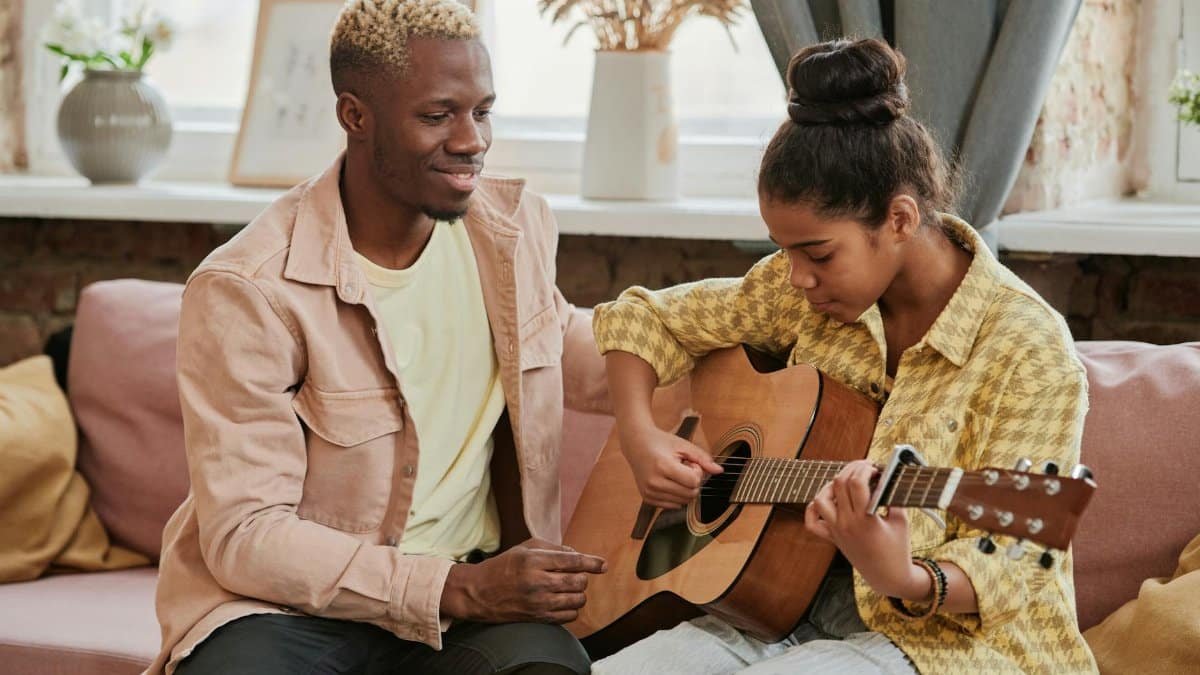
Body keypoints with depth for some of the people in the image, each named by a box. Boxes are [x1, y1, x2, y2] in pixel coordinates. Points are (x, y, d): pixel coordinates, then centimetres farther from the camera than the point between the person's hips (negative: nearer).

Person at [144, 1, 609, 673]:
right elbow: (246, 537, -17)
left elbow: (563, 351, 26)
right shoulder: (248, 289, -15)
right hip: (291, 604, -3)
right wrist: (456, 589, -24)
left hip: (474, 584, 3)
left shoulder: (517, 226, 4)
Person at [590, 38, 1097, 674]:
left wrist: (906, 581, -39)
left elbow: (1007, 564, -17)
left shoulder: (1027, 352, -16)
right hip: (784, 600, 6)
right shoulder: (802, 292, 2)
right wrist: (638, 434, -5)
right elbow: (643, 317, 13)